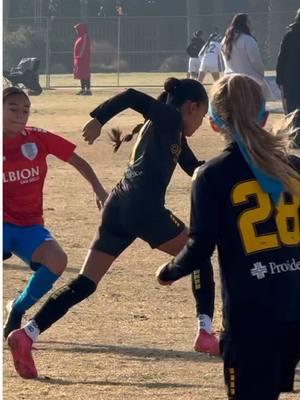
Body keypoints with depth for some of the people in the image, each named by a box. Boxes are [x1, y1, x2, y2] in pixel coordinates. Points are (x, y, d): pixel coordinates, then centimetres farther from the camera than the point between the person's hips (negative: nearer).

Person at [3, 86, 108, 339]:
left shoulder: (38, 139, 0)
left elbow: (78, 162, 7)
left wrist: (99, 190, -2)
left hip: (31, 226, 2)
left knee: (57, 260, -28)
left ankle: (18, 309, -1)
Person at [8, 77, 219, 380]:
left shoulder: (174, 134, 29)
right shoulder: (169, 118, 3)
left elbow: (197, 170, 37)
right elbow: (132, 97, -11)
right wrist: (98, 119, -17)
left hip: (118, 206, 9)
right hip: (142, 205, -9)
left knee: (86, 282, 2)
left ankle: (26, 335, -11)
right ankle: (206, 334, 7)